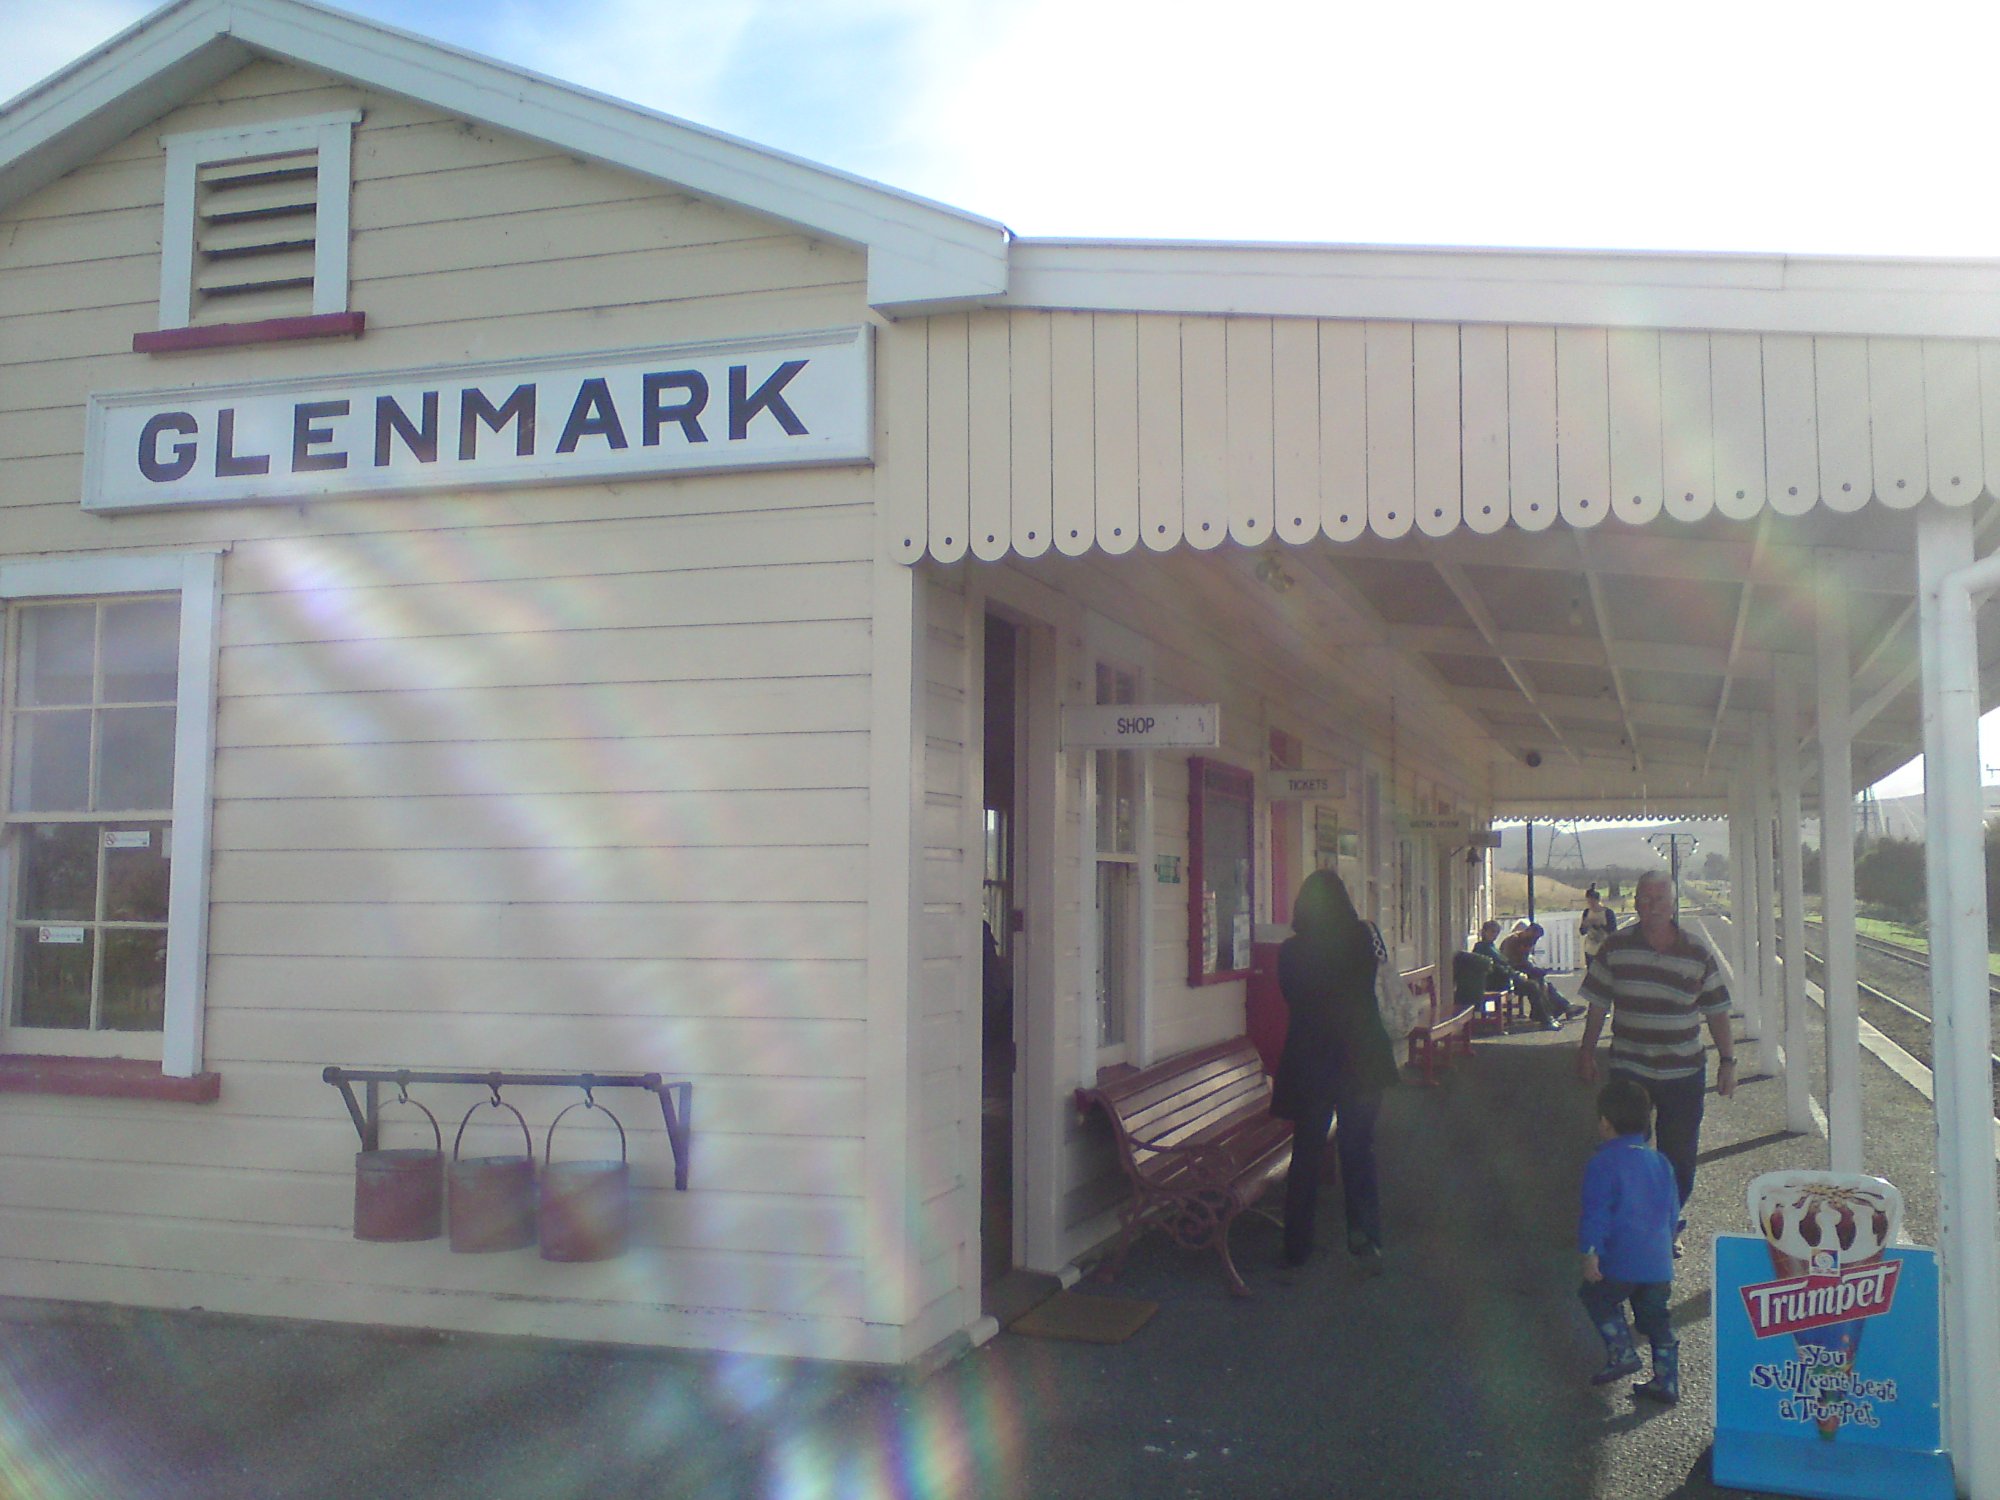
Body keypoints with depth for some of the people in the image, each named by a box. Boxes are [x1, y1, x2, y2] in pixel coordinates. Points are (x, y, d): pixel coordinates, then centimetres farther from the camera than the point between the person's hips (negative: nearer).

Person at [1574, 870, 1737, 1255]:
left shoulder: (1698, 955, -2)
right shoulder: (1615, 948, -2)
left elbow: (1717, 1013, 4)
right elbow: (1598, 1005, 5)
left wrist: (1727, 1060, 0)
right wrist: (1586, 1052, 7)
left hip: (1684, 1073, 1)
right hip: (1629, 1070, 0)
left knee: (1679, 1156, 9)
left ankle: (1670, 1225, 28)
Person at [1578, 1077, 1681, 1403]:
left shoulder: (1604, 1164, -11)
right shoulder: (1661, 1163, 11)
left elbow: (1596, 1213, -15)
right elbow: (1673, 1210, 19)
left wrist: (1591, 1253, -12)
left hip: (1620, 1263, -6)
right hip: (1659, 1264, 6)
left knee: (1597, 1298, 17)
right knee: (1656, 1319, 16)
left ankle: (1622, 1352, 5)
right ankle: (1666, 1382, 19)